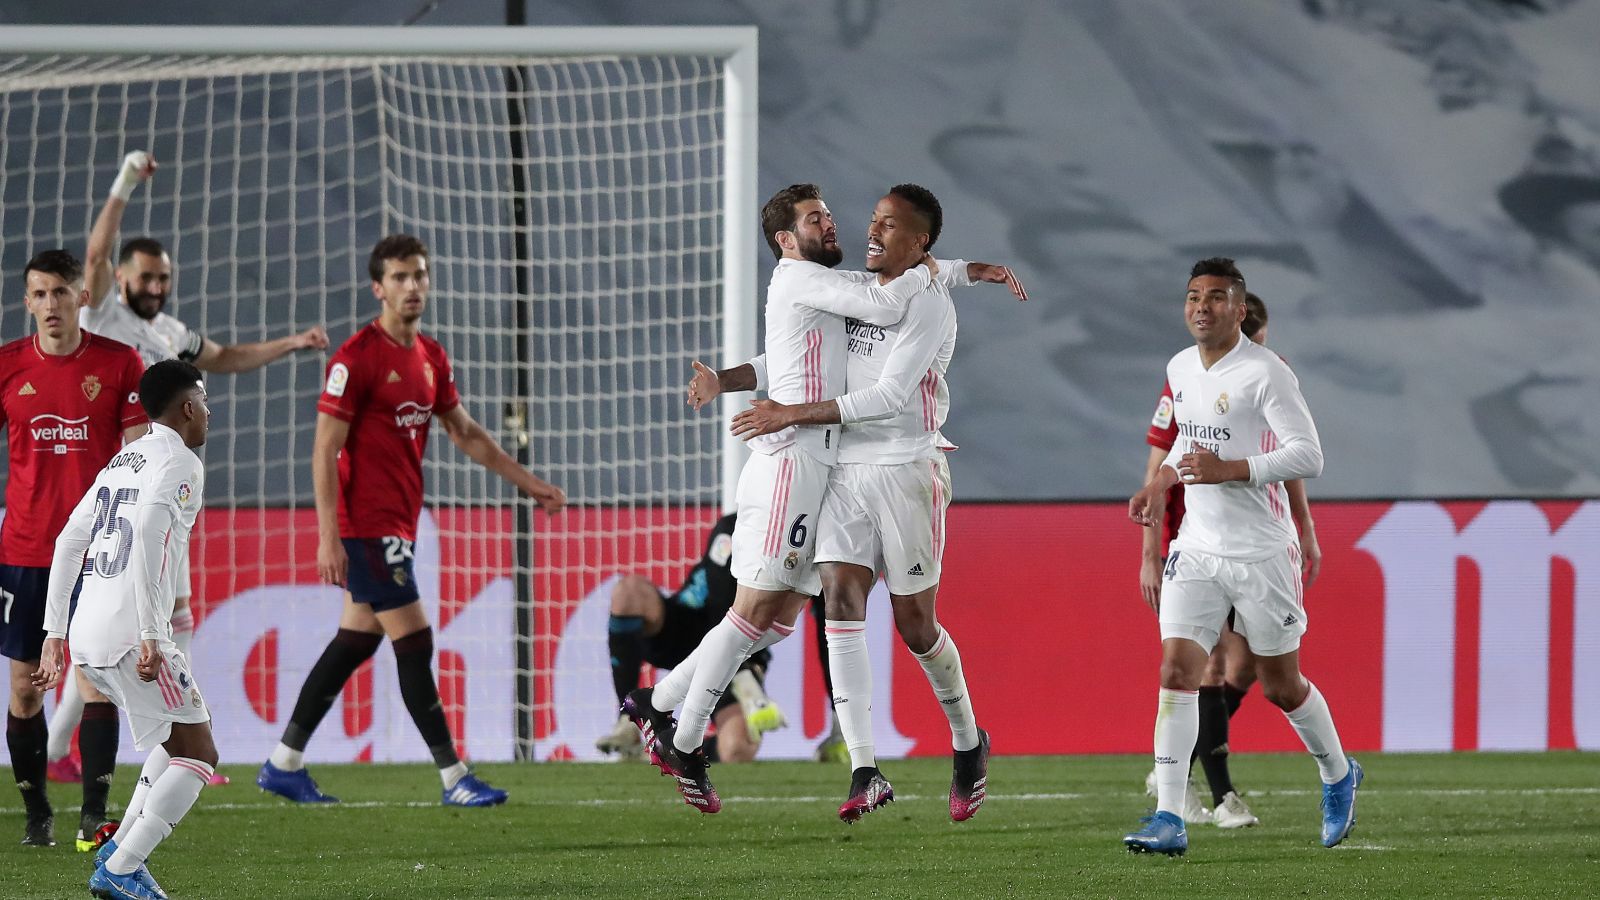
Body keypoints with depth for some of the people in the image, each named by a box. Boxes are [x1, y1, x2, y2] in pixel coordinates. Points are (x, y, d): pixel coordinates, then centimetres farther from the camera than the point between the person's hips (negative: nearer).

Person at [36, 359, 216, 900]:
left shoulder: (121, 462, 21)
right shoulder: (179, 462, -5)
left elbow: (68, 542, 20)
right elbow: (149, 535, -20)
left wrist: (53, 633, 23)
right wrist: (151, 635, -22)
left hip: (86, 635, 9)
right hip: (129, 633, -9)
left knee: (179, 739, 23)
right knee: (196, 755, -3)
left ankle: (121, 849, 12)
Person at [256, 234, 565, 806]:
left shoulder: (430, 357, 11)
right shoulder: (357, 358, -13)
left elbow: (466, 434, 23)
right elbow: (324, 450, -14)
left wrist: (528, 483, 23)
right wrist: (328, 536, -19)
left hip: (397, 523, 9)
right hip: (367, 521, -9)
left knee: (355, 642, 11)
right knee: (414, 641, -8)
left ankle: (284, 765, 17)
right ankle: (454, 779, -6)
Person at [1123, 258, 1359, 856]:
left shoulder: (1265, 373, -13)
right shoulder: (1181, 369, 9)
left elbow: (1308, 456, -19)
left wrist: (1228, 470, -26)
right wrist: (1159, 486, 14)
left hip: (1262, 554, -5)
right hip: (1196, 549, 5)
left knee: (1281, 686, 7)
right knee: (1176, 669, -12)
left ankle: (1339, 777, 36)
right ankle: (1169, 820, -16)